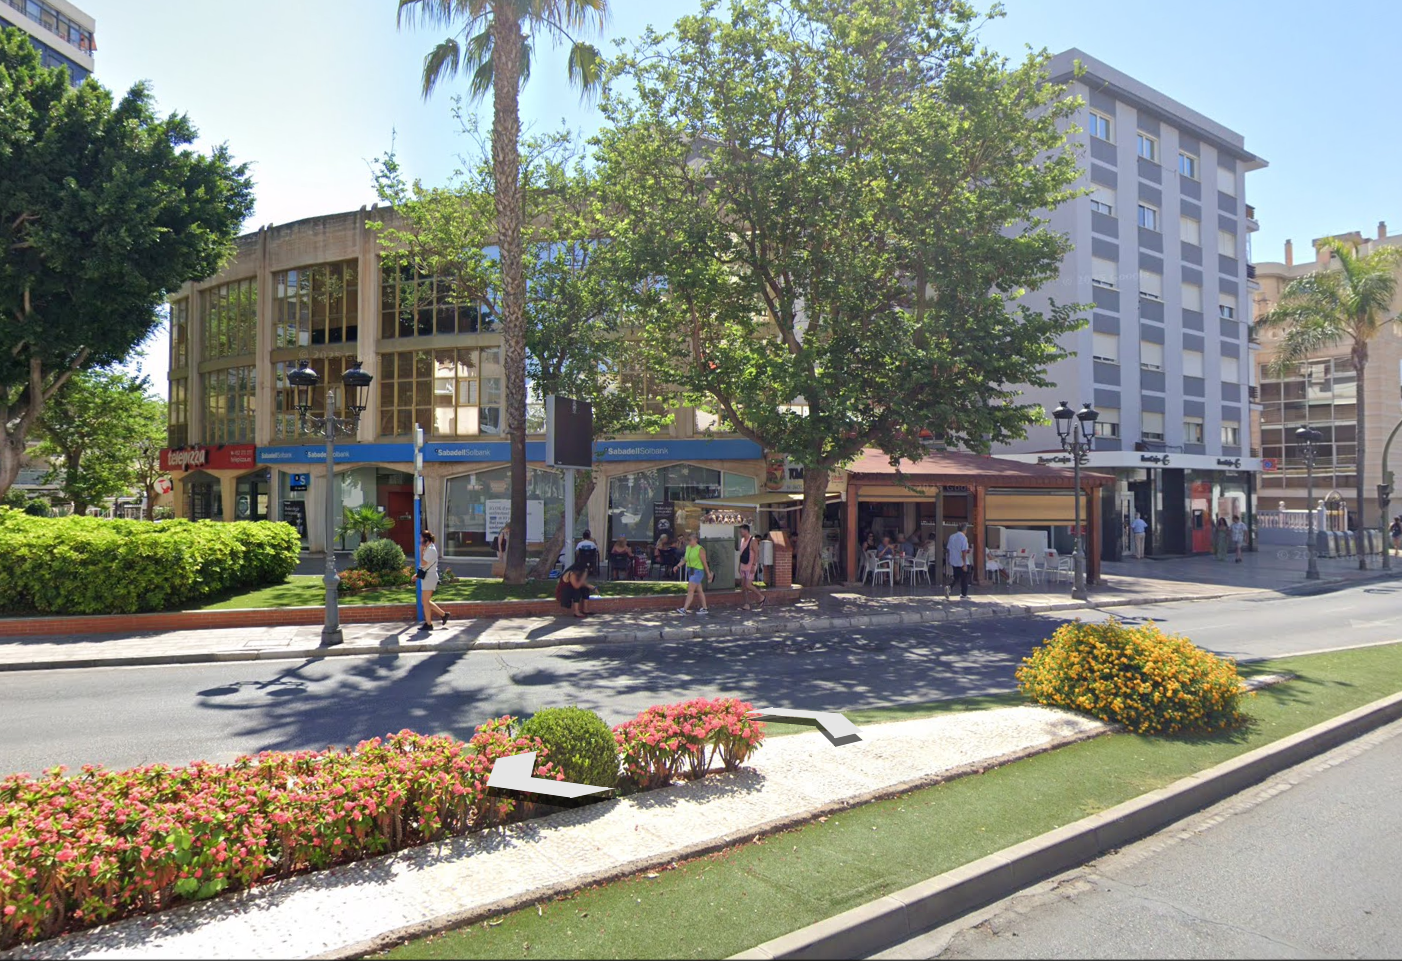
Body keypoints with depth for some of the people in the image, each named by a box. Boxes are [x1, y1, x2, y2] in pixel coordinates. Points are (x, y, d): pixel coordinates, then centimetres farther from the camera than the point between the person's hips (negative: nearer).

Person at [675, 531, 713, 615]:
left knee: (690, 589, -12)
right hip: (690, 570, 8)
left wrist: (708, 573, -8)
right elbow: (685, 559, 12)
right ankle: (704, 608, 21)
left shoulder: (700, 549, -13)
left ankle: (685, 609, -14)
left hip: (697, 571, -8)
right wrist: (678, 566, -1)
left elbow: (704, 562, -11)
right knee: (699, 590, 14)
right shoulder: (688, 548, 9)